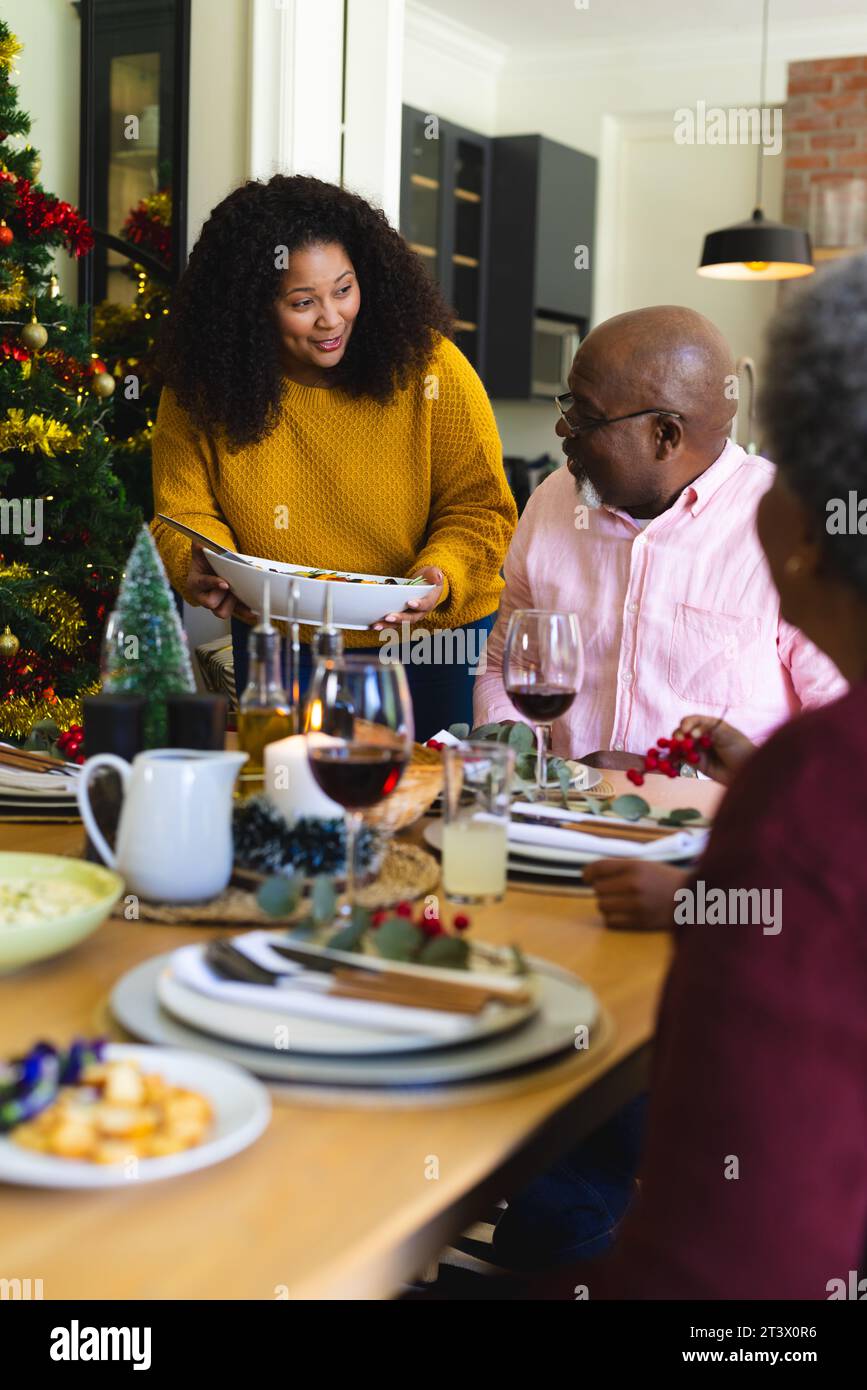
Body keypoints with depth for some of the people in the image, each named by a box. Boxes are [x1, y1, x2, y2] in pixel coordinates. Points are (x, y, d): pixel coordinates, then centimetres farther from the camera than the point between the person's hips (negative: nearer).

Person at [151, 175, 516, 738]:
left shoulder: (430, 368, -14)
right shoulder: (201, 390, -9)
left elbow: (479, 507, -12)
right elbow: (185, 512, -3)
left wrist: (440, 576, -31)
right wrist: (201, 567, -26)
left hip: (434, 638, -1)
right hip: (278, 648, 2)